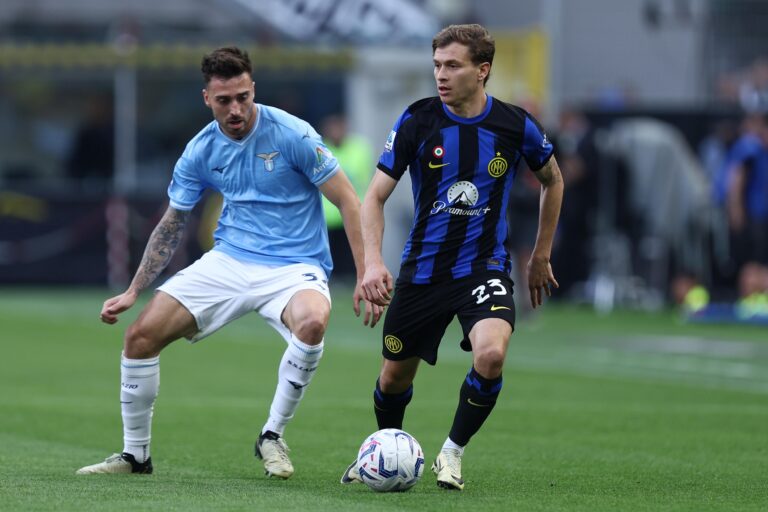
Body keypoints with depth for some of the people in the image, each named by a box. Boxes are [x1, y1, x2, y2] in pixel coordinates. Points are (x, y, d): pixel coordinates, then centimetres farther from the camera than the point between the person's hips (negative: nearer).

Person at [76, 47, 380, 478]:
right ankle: (135, 454, 9)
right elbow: (172, 227, 13)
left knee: (312, 322, -38)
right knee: (141, 335, -9)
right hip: (229, 261, 4)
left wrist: (365, 276, -17)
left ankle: (273, 437, -16)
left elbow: (349, 202, -10)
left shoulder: (292, 135, -13)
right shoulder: (201, 151, 1)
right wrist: (133, 292, 9)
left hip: (294, 268, -4)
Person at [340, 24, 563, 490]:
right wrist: (373, 261, -20)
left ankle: (453, 451, -4)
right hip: (422, 270, 1)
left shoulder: (516, 125, -7)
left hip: (484, 268, -1)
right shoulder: (418, 121, -8)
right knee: (395, 377, 10)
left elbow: (552, 180, 13)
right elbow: (375, 196, -5)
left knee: (491, 355, -28)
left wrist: (541, 256, 15)